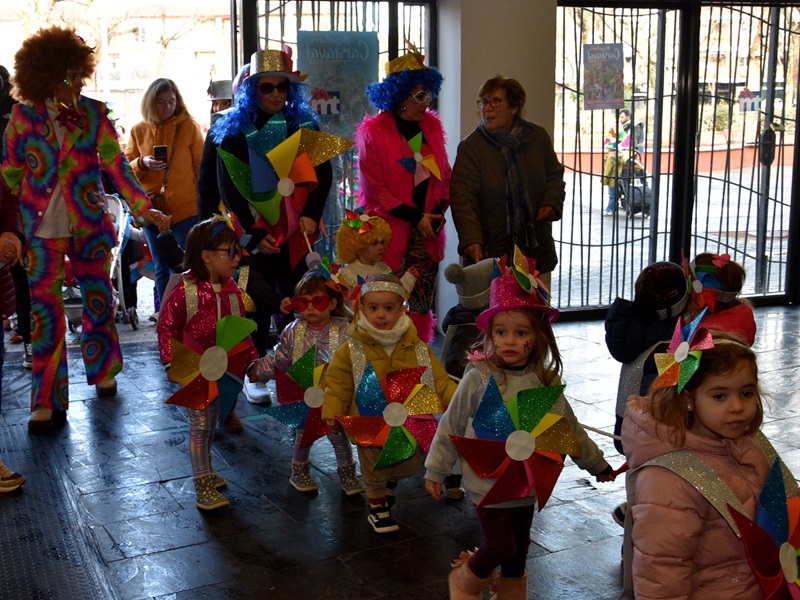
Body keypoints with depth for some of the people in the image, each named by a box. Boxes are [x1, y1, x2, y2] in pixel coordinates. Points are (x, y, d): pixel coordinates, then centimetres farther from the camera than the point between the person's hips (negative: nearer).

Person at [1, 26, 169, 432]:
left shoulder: (94, 113, 0)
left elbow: (115, 163, 1)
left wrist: (143, 208, -2)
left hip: (89, 225, 1)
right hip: (43, 230, -1)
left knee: (99, 300, 11)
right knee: (44, 310, -2)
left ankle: (102, 372, 33)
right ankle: (48, 402, 4)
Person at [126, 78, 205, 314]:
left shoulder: (189, 126, -1)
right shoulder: (139, 130, 4)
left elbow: (202, 167, 1)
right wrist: (142, 164, -13)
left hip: (186, 208, -3)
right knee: (162, 269, 12)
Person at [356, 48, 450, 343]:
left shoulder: (431, 125, 10)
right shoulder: (373, 131, -6)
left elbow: (444, 175, 16)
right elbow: (374, 189, -8)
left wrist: (439, 212, -2)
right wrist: (416, 217, -12)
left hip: (427, 231, 5)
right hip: (390, 232, -4)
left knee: (422, 304, 6)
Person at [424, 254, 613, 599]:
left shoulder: (546, 382, -3)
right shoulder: (479, 378, -15)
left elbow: (570, 428, 10)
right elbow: (451, 427, -6)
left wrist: (596, 464, 18)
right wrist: (436, 470, -2)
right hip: (487, 480, -4)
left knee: (518, 553, 13)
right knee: (500, 547, -5)